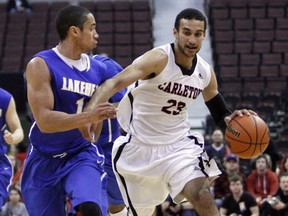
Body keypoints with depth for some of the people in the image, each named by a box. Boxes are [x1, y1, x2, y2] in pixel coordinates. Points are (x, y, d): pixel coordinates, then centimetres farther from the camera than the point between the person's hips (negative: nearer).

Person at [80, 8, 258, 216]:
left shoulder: (205, 72, -1)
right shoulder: (160, 59, -20)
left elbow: (220, 114, 14)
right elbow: (116, 82, -34)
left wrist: (231, 119, -12)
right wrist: (92, 108, -52)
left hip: (179, 144, 3)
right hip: (140, 148, -3)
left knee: (202, 195, -21)